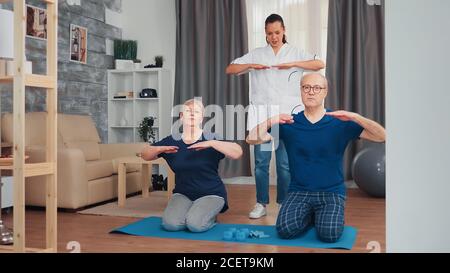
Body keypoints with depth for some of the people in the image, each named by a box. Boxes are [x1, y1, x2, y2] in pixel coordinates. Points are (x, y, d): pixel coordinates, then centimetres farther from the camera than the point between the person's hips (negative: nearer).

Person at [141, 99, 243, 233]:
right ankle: (191, 211, 11)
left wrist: (211, 143, -33)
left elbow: (238, 152, -22)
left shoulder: (210, 140, -10)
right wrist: (160, 149, -16)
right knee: (171, 224, -21)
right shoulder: (172, 141, 0)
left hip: (210, 193, -3)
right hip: (182, 193, 3)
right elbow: (145, 155, 6)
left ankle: (211, 215, 8)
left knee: (196, 224, -26)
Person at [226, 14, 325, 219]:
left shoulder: (295, 53, 8)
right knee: (261, 161, 2)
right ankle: (261, 204, 13)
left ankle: (284, 204, 16)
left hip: (287, 114, -1)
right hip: (262, 114, 1)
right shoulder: (256, 54, 11)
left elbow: (320, 64, -6)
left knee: (285, 163, 3)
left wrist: (292, 64, -17)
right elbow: (230, 69, 7)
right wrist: (251, 66, -10)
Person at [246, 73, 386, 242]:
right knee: (285, 229, -23)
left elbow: (381, 137, -8)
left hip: (332, 192, -1)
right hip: (299, 191, 1)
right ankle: (310, 216, 11)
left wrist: (355, 117, -22)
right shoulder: (289, 124, 2)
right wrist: (270, 121, -22)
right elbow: (252, 139, -4)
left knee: (330, 234, -26)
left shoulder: (340, 123, -1)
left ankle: (324, 216, 11)